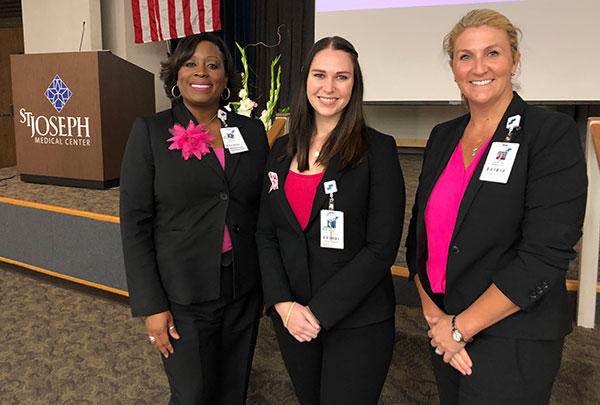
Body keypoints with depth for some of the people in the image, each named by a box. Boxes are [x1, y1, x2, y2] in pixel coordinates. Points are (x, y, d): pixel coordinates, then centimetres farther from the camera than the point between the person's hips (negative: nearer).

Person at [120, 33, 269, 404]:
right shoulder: (150, 131, -5)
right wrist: (151, 305, -10)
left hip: (244, 293, 3)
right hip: (184, 297, -3)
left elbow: (265, 212, 7)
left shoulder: (252, 132, 3)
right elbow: (135, 223, -7)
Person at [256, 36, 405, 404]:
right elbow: (266, 234, 4)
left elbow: (381, 248, -14)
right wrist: (284, 304, -7)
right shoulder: (283, 150, 4)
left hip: (357, 323, -4)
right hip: (291, 318, 4)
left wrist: (319, 312, -15)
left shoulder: (378, 149, -10)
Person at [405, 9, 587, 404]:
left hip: (512, 340, -5)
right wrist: (433, 313, -5)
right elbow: (421, 233, 7)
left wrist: (462, 327, -15)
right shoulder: (442, 137, 5)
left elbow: (546, 253, -19)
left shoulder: (552, 132, -12)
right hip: (445, 331, 5)